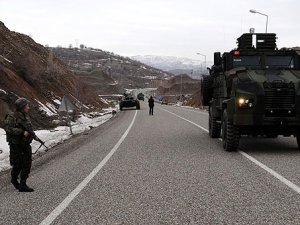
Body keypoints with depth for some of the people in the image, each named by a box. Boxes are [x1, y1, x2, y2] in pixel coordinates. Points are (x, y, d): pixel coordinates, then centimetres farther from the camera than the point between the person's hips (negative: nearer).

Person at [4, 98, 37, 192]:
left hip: (26, 145, 7)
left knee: (27, 165, 1)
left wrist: (33, 135, 3)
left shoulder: (26, 117, 11)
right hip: (16, 145, -7)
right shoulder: (12, 117, -12)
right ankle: (14, 180, 28)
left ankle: (22, 185, 8)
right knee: (17, 165, 2)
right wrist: (22, 132, -26)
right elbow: (9, 129, -22)